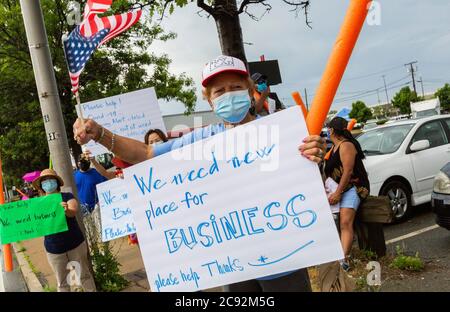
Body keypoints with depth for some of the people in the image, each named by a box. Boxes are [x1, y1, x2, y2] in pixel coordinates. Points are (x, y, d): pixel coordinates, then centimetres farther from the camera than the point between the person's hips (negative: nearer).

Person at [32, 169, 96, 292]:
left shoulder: (67, 196, -6)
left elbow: (74, 211, -25)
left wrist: (67, 210, -48)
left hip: (75, 243, -2)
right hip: (54, 249, 2)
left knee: (84, 275, 10)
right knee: (62, 283, 12)